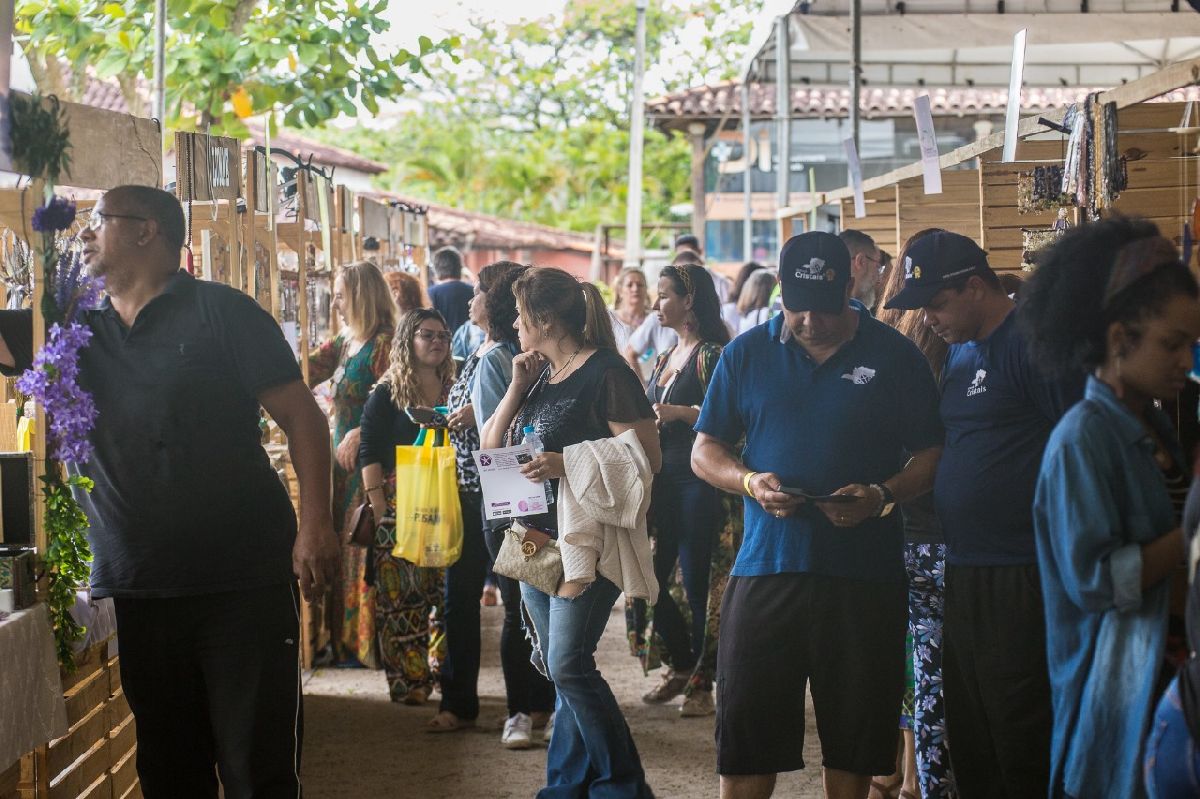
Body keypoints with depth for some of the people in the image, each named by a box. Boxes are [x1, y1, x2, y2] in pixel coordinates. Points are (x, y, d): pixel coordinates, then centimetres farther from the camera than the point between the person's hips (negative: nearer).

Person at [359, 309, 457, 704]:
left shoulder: (454, 391, 12)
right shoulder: (387, 395, 0)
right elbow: (369, 456, -5)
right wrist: (379, 510, -12)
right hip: (399, 508, -4)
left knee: (447, 596, 2)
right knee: (401, 600, -4)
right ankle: (407, 683, 0)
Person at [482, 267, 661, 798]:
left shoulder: (606, 373, -12)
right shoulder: (540, 373, 14)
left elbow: (647, 457, -17)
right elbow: (490, 447, 12)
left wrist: (567, 464, -24)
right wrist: (517, 389, -1)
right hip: (539, 538, 8)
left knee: (568, 664, -13)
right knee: (559, 668, 11)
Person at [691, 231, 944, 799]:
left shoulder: (894, 356, 3)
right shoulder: (746, 355, 8)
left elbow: (931, 455, 5)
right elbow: (704, 452, 11)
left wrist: (881, 496, -14)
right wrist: (750, 481, -9)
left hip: (864, 576, -1)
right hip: (765, 567, 1)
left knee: (855, 733, 8)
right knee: (746, 731, 1)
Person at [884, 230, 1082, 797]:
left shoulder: (1034, 344, -11)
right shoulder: (960, 353, 16)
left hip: (1020, 578, -9)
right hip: (964, 574, 9)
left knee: (1022, 753, -3)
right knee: (970, 750, 14)